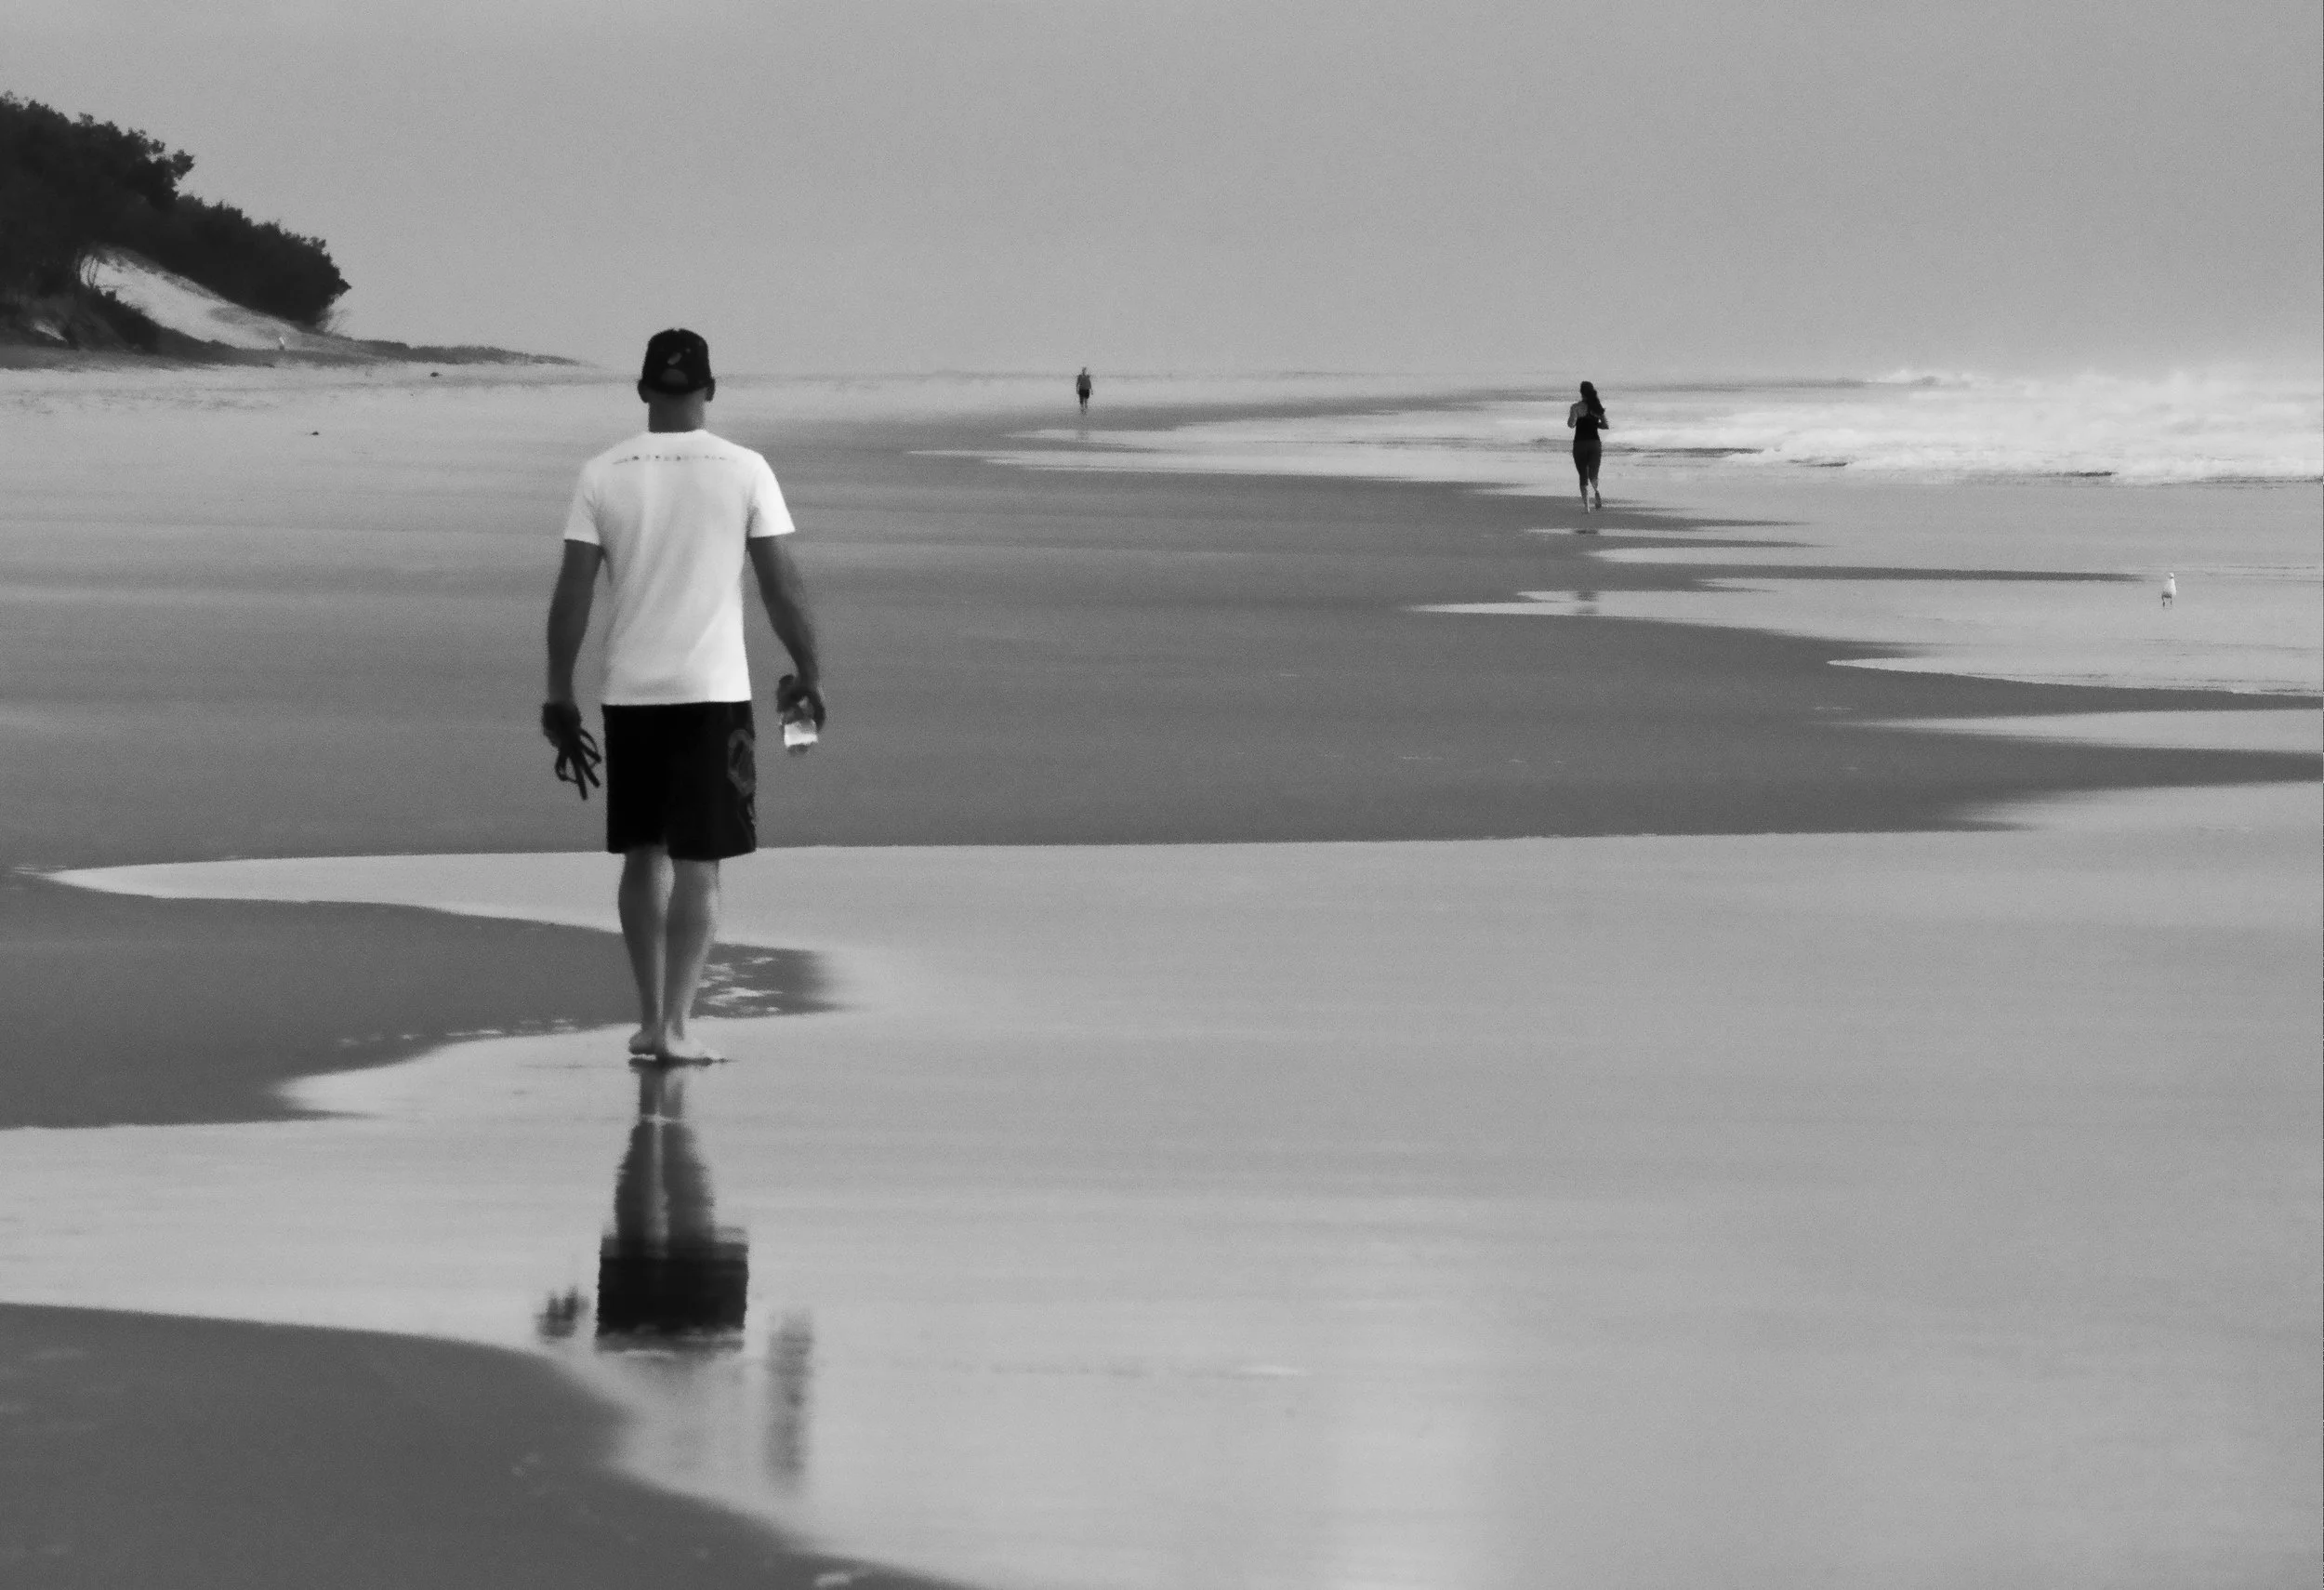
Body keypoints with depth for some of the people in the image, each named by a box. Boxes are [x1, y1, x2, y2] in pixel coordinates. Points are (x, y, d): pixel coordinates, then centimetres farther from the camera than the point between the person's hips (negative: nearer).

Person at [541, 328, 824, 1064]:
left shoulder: (603, 474, 0)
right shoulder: (744, 471, -4)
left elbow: (571, 594, -2)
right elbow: (781, 584, -3)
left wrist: (559, 698, 5)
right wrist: (808, 672, 10)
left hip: (630, 693, 2)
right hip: (714, 693, -2)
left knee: (644, 855, 15)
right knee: (697, 864, 1)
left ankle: (650, 1019, 19)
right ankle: (674, 1025, -7)